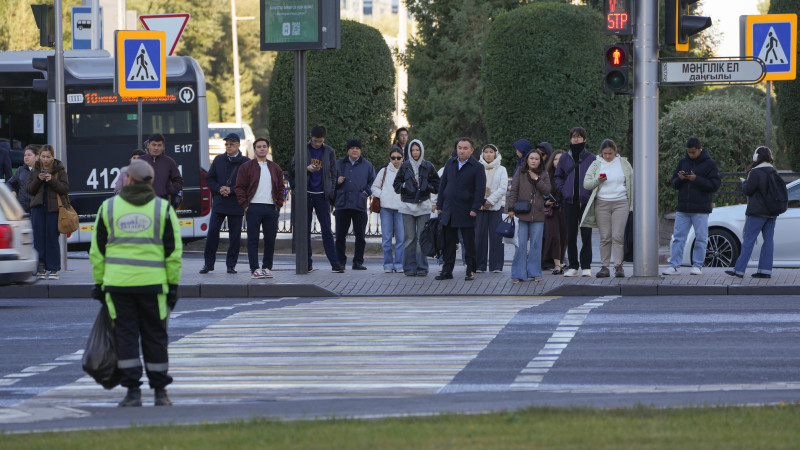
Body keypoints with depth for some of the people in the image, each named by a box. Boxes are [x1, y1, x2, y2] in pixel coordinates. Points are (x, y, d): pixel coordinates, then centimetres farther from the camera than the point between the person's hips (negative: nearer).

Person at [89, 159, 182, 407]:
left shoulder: (108, 208, 4)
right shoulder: (163, 209, 2)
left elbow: (97, 251, 6)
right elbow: (174, 252, 1)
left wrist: (99, 283, 13)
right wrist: (173, 285, 6)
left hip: (118, 284, 0)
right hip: (153, 283, 0)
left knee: (126, 335, 4)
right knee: (155, 336, 7)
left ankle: (133, 391, -2)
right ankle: (160, 393, 10)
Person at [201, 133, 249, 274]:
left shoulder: (245, 162, 0)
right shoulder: (218, 160, 11)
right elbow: (210, 178, 11)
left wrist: (231, 190, -14)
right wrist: (219, 189, -8)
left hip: (236, 204, -2)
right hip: (219, 203, 2)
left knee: (235, 235, 2)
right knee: (212, 232, -3)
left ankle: (231, 265, 11)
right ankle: (208, 263, 5)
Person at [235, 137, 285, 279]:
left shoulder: (275, 168, 15)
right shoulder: (246, 167, 4)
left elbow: (280, 188, 19)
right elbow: (239, 187, 1)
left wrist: (279, 204, 7)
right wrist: (245, 205, -7)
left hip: (271, 208, 3)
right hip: (254, 208, -3)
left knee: (270, 239, 3)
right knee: (253, 239, -5)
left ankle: (267, 267, 12)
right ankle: (254, 269, -3)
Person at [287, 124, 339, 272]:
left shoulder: (329, 152, 6)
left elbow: (333, 175, 10)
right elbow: (293, 168, 3)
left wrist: (331, 193, 0)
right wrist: (306, 168, -16)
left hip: (322, 195, 0)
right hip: (305, 193, 0)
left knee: (326, 230, -4)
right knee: (305, 230, 2)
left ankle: (335, 263, -3)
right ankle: (307, 263, 9)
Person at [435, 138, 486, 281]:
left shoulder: (477, 167, -3)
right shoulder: (450, 164, 11)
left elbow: (480, 190, -8)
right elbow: (443, 185, 15)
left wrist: (475, 209, -15)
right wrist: (439, 205, 9)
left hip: (466, 212, -4)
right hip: (448, 209, 4)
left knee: (469, 243, 2)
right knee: (448, 242, 5)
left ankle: (471, 271, 9)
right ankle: (447, 271, 10)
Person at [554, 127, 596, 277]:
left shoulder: (591, 158, 3)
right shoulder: (565, 158, 10)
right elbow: (558, 176, 18)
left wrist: (591, 192, -7)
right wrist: (563, 190, 3)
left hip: (586, 201, -2)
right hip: (569, 202, 2)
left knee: (586, 235, -4)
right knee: (571, 235, 2)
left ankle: (586, 266, 2)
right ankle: (573, 266, 9)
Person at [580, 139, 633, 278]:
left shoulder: (623, 164, 9)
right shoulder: (596, 165, 8)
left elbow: (631, 184, 11)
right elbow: (586, 183, 4)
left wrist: (631, 205, 7)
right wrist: (597, 181, -17)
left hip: (620, 204, -1)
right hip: (602, 203, 1)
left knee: (618, 236, -9)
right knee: (605, 237, -1)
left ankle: (618, 266, -8)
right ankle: (604, 267, 2)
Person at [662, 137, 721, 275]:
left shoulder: (709, 164, -2)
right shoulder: (683, 162, 12)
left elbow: (714, 185, -9)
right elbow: (673, 183, 13)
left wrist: (696, 179, -18)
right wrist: (679, 179, -10)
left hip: (700, 209, -4)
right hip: (683, 208, 4)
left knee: (700, 238, 1)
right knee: (678, 237, 1)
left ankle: (697, 266, 8)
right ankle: (674, 266, 1)